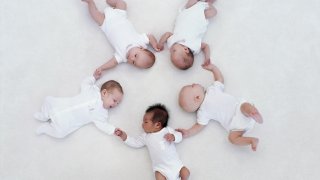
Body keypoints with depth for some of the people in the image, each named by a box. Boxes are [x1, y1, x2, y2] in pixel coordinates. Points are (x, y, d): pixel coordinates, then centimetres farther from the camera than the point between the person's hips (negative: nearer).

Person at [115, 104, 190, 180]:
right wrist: (124, 136, 4)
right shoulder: (146, 137, 12)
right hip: (161, 168, 0)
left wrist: (173, 137, -15)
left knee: (186, 173, -15)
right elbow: (135, 142, 14)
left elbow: (179, 136, 7)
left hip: (175, 164, 0)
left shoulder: (168, 130, 7)